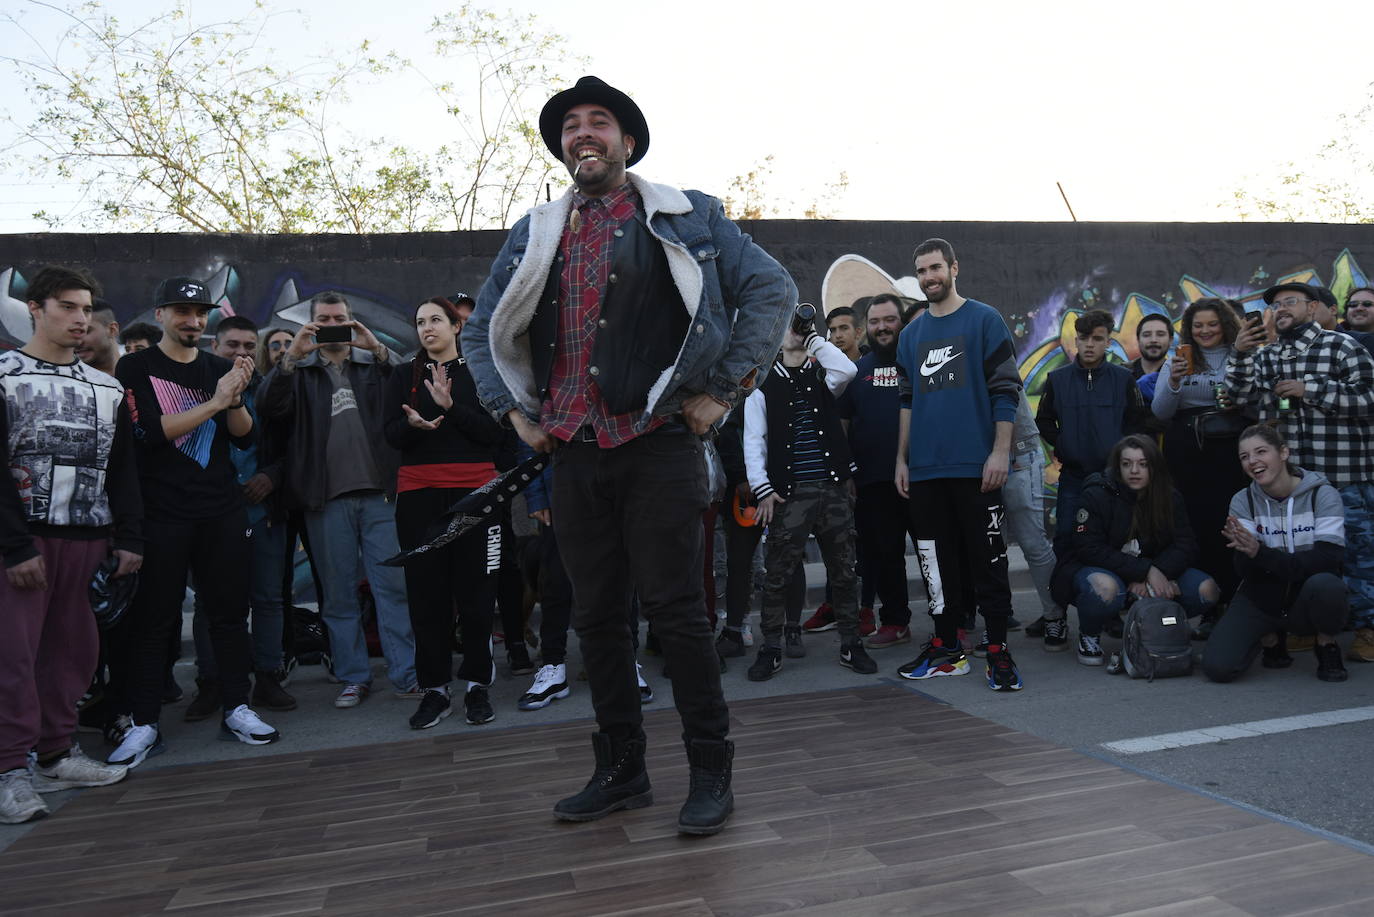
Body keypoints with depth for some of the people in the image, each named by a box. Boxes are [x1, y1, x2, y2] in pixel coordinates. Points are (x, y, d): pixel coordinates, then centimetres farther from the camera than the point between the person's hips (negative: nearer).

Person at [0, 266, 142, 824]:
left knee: (74, 648, 7)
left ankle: (56, 756, 19)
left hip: (89, 537, 5)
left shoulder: (106, 388, 14)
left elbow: (122, 469, 14)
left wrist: (129, 539, 5)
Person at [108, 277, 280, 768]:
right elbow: (150, 432, -14)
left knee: (229, 611, 7)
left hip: (222, 511, 3)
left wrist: (235, 398, -13)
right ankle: (143, 724, 12)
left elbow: (244, 436, 5)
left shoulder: (219, 368, 12)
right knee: (153, 619, 3)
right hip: (161, 512, -3)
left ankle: (236, 708, 16)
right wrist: (213, 402, -18)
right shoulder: (136, 368, 1)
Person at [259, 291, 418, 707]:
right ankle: (353, 677, 16)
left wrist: (378, 349, -15)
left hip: (379, 492, -1)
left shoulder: (374, 363, 13)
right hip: (327, 500, 1)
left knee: (394, 585, -2)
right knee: (339, 593, 6)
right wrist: (290, 357, -15)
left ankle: (406, 674, 4)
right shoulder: (299, 371, 13)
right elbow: (268, 408, -4)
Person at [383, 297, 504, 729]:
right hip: (418, 494, 2)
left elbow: (494, 431, -3)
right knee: (426, 591, 2)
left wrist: (451, 406, -15)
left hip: (474, 490, -1)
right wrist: (413, 423, -19)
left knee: (476, 591, 0)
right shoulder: (404, 376, 14)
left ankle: (477, 685, 12)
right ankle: (434, 688, 12)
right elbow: (391, 435, 3)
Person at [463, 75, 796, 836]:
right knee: (597, 617, 10)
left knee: (675, 611, -3)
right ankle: (620, 771, 25)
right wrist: (513, 409, 9)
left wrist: (724, 389, -5)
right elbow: (481, 331, 22)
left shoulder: (685, 220, 5)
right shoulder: (534, 235, 15)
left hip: (660, 447, -4)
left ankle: (711, 772, 14)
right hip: (573, 454, 5)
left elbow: (772, 291, 2)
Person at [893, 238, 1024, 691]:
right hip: (924, 468, 5)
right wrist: (901, 458, 12)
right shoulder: (911, 334, 16)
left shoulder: (985, 320, 1)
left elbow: (1005, 390, -4)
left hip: (976, 466, -5)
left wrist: (1000, 451, -12)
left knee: (987, 559, -1)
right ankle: (947, 648, 20)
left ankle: (998, 652, 8)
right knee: (938, 559, 9)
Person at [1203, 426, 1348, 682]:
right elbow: (1247, 570, -12)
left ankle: (1326, 647, -3)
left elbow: (1329, 558, -22)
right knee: (1217, 667, -18)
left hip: (1306, 600, -1)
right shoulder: (1242, 501, -4)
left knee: (1325, 583, -37)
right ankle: (1270, 638, 16)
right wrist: (1244, 550, -35)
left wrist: (1261, 553, -33)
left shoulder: (1323, 495, -9)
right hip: (1260, 600, 2)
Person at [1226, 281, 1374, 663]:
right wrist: (1241, 355, -6)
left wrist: (1310, 390, -13)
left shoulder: (1341, 345, -2)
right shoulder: (1266, 356, 15)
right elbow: (1243, 395, 5)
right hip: (1288, 475, 5)